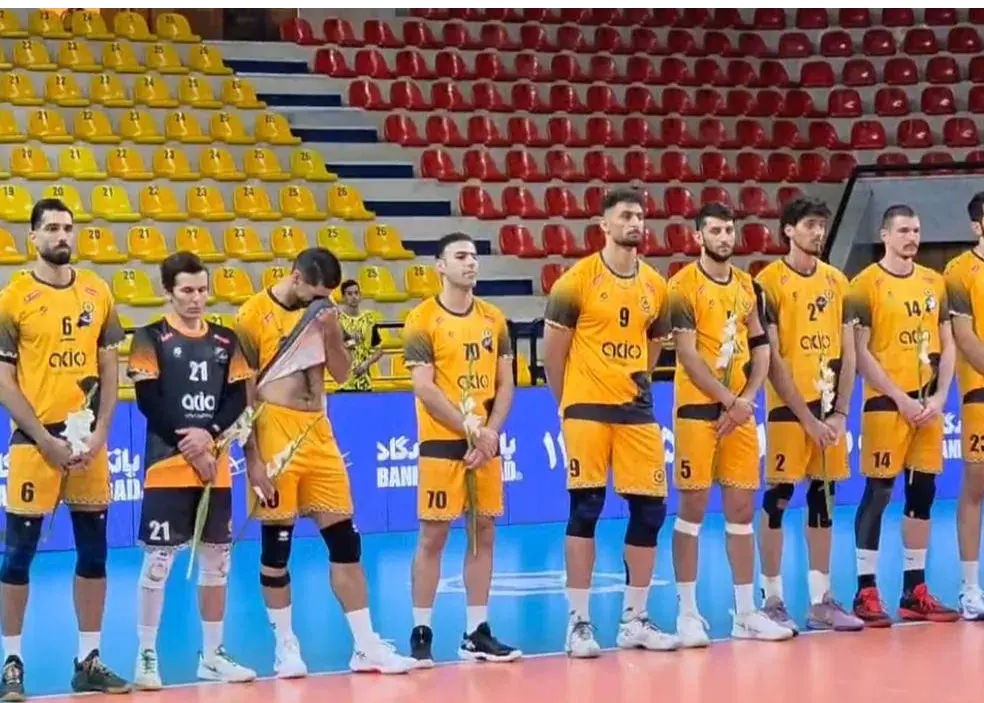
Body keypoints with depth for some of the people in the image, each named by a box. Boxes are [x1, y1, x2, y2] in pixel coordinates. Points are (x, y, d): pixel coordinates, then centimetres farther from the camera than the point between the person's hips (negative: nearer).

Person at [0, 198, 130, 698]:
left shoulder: (98, 293, 7)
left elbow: (109, 369, 10)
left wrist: (100, 433, -3)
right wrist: (44, 439, -13)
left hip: (88, 438, 4)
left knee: (93, 551, 8)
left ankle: (89, 661, 17)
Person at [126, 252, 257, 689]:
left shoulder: (226, 341, 9)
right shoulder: (151, 338, -3)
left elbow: (238, 398, 4)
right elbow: (149, 402, -10)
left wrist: (210, 434, -14)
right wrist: (189, 447, -15)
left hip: (216, 466, 5)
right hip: (167, 466, -5)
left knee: (216, 561, 9)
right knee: (157, 562, -5)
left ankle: (212, 655, 20)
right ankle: (146, 657, 2)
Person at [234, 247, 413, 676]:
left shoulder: (320, 312, 9)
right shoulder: (254, 316, -9)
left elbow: (341, 375, 12)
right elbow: (242, 394, -9)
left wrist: (331, 332, -6)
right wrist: (253, 459, -13)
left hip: (318, 434, 6)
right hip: (275, 439, -6)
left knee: (345, 540, 5)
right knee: (276, 546, 1)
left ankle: (366, 646, 9)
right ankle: (285, 646, 12)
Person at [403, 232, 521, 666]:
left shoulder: (494, 319, 10)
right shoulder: (423, 319, -6)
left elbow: (504, 383, 9)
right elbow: (423, 388, -13)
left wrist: (491, 431, -6)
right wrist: (467, 426, -18)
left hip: (487, 444, 5)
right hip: (441, 442, -5)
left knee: (483, 534, 6)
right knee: (433, 536, -3)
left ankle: (477, 633, 12)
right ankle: (421, 633, 3)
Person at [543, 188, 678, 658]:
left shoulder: (655, 286, 8)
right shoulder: (578, 280, -7)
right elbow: (553, 350, -3)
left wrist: (632, 388, 14)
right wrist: (568, 404, 3)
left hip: (637, 411, 5)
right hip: (587, 410, -5)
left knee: (649, 509, 4)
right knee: (585, 510, -3)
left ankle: (634, 620, 15)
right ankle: (578, 623, 2)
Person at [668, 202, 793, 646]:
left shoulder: (746, 285, 12)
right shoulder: (684, 286, -7)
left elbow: (760, 347, 12)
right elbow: (688, 356, -13)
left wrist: (747, 398, -3)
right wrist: (728, 400, -15)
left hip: (741, 411, 6)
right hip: (698, 409, -6)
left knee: (741, 509, 8)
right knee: (692, 509, -3)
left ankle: (746, 613, 13)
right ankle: (688, 613, 0)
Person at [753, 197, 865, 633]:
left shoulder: (837, 282, 10)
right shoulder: (770, 281, -7)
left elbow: (847, 352, 10)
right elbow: (772, 358, -10)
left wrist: (840, 412, -1)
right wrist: (807, 417, -13)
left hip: (830, 409, 6)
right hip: (789, 408, -5)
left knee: (823, 499, 8)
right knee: (777, 499, -3)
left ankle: (821, 600, 13)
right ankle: (772, 600, 3)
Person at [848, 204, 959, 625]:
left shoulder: (934, 283, 10)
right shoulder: (866, 285, -7)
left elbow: (947, 345, 12)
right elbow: (860, 353, -11)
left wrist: (939, 397, -1)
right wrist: (900, 398, -14)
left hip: (928, 405, 6)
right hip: (887, 402, -6)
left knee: (923, 492, 8)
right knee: (878, 492, -4)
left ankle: (915, 591, 14)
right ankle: (866, 592, 0)